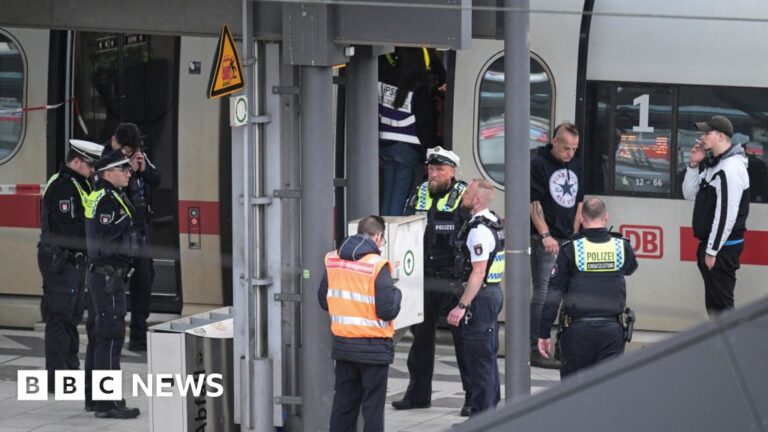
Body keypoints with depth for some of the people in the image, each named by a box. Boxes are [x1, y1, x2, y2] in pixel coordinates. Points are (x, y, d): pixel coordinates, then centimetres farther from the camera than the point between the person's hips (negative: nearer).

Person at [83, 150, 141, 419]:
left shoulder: (107, 196, 16)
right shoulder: (107, 200, -16)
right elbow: (105, 238, -25)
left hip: (100, 275, 11)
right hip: (109, 276, -11)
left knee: (98, 337, 15)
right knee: (110, 338, -10)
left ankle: (93, 397, 22)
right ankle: (107, 403, -11)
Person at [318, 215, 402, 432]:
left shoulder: (332, 261, 1)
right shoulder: (377, 265, -17)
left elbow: (323, 300, 11)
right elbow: (388, 310, -19)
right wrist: (396, 293, 0)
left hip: (342, 345, 5)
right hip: (374, 347, -5)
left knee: (344, 401, 14)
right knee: (373, 405, 3)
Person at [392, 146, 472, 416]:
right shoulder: (418, 196, 8)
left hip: (454, 281, -5)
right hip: (423, 280, 5)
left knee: (464, 339, -1)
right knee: (421, 336, 13)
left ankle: (474, 396, 5)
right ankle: (418, 392, 24)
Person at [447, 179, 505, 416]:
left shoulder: (479, 230, -19)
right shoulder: (495, 223, 12)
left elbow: (478, 272, -24)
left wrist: (462, 306, -24)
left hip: (481, 297, -10)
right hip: (494, 292, 10)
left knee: (479, 358, -7)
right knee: (489, 355, 16)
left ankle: (481, 416, -7)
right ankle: (490, 410, 23)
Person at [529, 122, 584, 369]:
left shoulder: (575, 166, 15)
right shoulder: (539, 165, -5)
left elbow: (578, 202, 17)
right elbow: (534, 203, -10)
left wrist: (575, 235, 6)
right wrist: (545, 235, -17)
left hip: (568, 239, 7)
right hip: (545, 240, -7)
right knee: (543, 294, -8)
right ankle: (536, 350, -7)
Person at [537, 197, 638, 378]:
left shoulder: (571, 249, -6)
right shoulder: (621, 246, 0)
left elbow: (553, 295, -6)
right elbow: (631, 268, 25)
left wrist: (544, 334, -1)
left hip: (578, 329, -1)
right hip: (612, 329, 1)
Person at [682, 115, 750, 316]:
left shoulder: (731, 168, -18)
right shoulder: (712, 164, 13)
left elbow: (727, 215, -22)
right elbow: (690, 194, 18)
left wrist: (712, 251, -20)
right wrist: (694, 164, 4)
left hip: (723, 247, -10)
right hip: (710, 245, 10)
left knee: (720, 305, -9)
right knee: (713, 306, 15)